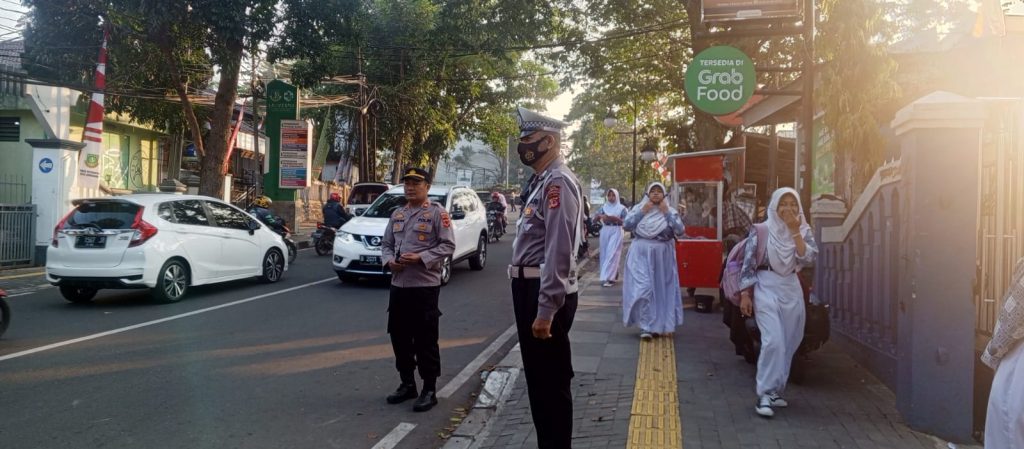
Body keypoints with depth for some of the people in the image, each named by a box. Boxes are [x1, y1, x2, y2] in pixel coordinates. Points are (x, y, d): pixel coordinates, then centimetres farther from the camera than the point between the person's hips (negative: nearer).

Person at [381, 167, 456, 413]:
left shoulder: (437, 212, -5)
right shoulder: (397, 214, 15)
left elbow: (448, 245, -10)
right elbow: (386, 243, 18)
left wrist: (420, 258, -20)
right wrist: (389, 260, -4)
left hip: (425, 285, -7)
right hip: (398, 285, 7)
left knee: (426, 340, -2)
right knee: (399, 337, 12)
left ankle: (429, 390, 7)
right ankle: (407, 383, 26)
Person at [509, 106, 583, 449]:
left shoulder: (558, 181, -15)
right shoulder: (541, 181, 16)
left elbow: (559, 251, -23)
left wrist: (546, 310, -25)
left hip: (546, 293, -10)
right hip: (530, 288, 10)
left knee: (551, 382, -1)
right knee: (538, 379, 19)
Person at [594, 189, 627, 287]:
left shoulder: (621, 208, 1)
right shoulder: (603, 207, 9)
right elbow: (595, 219, 2)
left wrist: (616, 219, -21)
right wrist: (600, 216, -19)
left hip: (616, 232, -4)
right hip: (605, 231, 4)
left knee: (612, 254, -10)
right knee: (605, 253, 5)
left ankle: (609, 277, -12)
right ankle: (613, 275, 18)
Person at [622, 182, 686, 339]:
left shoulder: (670, 211, 4)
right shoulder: (638, 208, 4)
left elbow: (680, 230, -9)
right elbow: (627, 225, -7)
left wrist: (667, 213, -12)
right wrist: (642, 212, -11)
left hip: (662, 256, 2)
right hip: (641, 254, -1)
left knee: (661, 289, 8)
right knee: (642, 288, -11)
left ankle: (658, 325, 23)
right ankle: (645, 326, -7)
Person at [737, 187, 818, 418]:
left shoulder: (804, 231, 7)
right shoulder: (760, 230, -4)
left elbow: (808, 259, -9)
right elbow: (748, 263, -4)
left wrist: (795, 231, -13)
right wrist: (745, 294, -9)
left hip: (792, 290, 5)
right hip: (766, 288, -5)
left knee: (788, 343, 9)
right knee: (773, 341, -15)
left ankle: (775, 390, 23)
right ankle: (765, 394, -9)